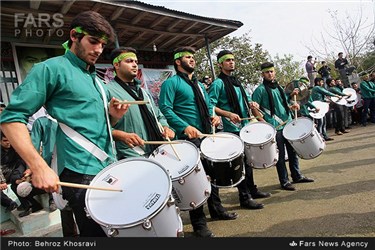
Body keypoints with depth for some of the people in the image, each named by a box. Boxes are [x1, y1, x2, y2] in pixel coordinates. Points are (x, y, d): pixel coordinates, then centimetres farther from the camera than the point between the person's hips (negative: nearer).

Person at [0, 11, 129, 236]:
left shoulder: (96, 79, 17)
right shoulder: (52, 68, -7)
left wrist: (112, 116, 1)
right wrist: (40, 167, -23)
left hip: (111, 170, 8)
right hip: (82, 174, -8)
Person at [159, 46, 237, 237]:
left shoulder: (199, 85, 20)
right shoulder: (171, 83, -5)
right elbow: (165, 109, -16)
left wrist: (213, 116, 1)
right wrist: (185, 127, -27)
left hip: (206, 136, 8)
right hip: (188, 138, -8)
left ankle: (217, 209, 39)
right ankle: (199, 224, 14)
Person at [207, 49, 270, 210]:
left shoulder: (236, 82, 17)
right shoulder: (218, 83, -9)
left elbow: (245, 99, 25)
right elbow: (211, 106, -16)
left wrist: (252, 104, 2)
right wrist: (229, 114, -27)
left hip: (245, 126, 9)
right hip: (232, 129, -9)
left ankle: (252, 189, 34)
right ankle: (244, 198, 8)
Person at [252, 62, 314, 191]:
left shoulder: (279, 87, 15)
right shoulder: (260, 89, -7)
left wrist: (292, 106, 4)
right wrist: (264, 123, -19)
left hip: (288, 124, 7)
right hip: (275, 127, -7)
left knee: (292, 151, 16)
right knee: (280, 155, 1)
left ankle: (297, 176, 31)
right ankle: (284, 181, 14)